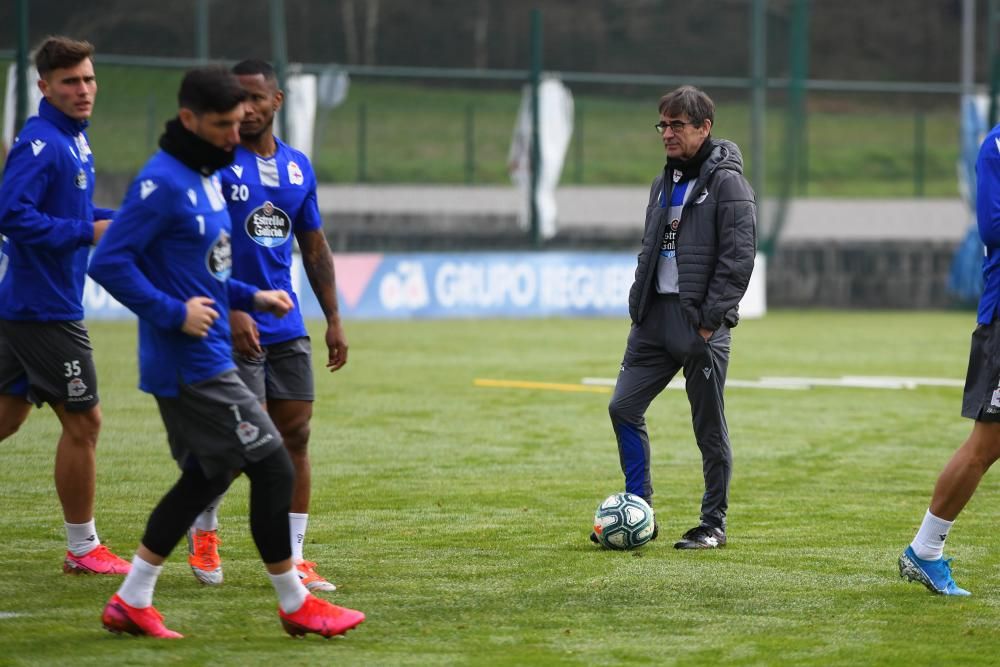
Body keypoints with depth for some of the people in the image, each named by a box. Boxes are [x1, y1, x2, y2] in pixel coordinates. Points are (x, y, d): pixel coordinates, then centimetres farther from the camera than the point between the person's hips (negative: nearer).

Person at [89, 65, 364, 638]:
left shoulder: (208, 177, 14)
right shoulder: (163, 182, -17)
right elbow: (110, 263, -21)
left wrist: (251, 297, 11)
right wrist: (175, 313, -22)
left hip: (208, 360, 10)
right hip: (192, 367, -10)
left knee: (206, 476, 14)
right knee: (272, 467, -5)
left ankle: (132, 603, 18)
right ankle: (294, 604, 6)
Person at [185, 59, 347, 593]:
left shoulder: (298, 167, 11)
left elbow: (315, 248, 18)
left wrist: (334, 320, 13)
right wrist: (231, 310, -22)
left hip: (287, 328, 6)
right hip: (235, 327, -6)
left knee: (294, 435, 1)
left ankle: (292, 559, 6)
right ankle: (203, 529, 17)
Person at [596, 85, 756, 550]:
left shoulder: (726, 182, -8)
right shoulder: (663, 183, 16)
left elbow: (738, 257, -14)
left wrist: (711, 319, -17)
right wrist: (639, 305, 11)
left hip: (700, 323, -7)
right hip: (656, 318, 8)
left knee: (709, 426, 0)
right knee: (623, 407, 1)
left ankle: (714, 524, 10)